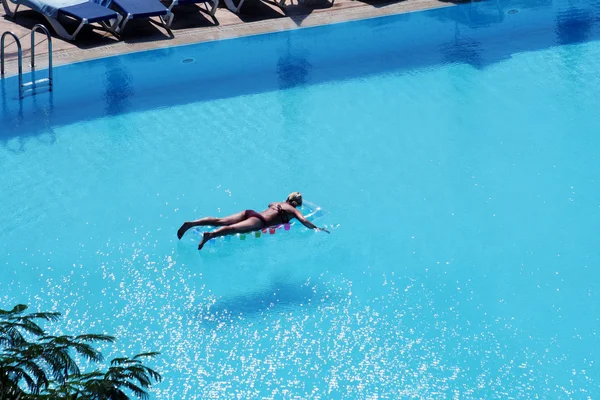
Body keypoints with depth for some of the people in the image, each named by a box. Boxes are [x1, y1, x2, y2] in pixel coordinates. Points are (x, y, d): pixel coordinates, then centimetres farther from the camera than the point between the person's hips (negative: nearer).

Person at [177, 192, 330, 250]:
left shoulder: (277, 203, 33)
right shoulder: (293, 210, 12)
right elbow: (304, 221, -3)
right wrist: (318, 229, 8)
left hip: (250, 212, 7)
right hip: (258, 221, -7)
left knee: (220, 221, -7)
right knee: (233, 229, -31)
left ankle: (191, 223, -21)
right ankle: (210, 235, -56)